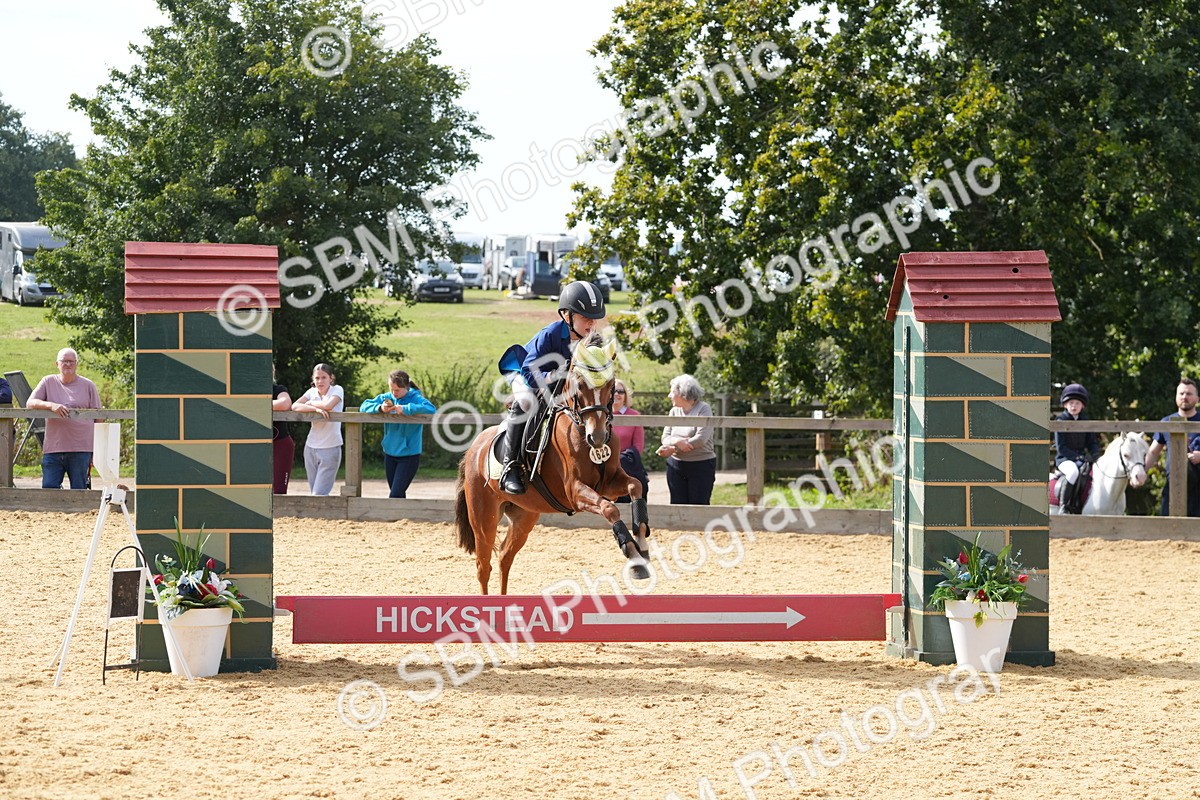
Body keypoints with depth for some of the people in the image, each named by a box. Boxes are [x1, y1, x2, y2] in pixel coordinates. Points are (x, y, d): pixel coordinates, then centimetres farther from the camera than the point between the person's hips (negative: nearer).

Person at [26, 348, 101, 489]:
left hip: (80, 450, -1)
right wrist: (51, 405, -20)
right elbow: (31, 403, 0)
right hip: (53, 449, 1)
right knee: (48, 489, -3)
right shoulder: (48, 382, 11)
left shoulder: (88, 386, 7)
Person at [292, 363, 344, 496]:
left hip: (331, 448, -5)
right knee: (314, 494, 7)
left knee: (319, 494, -12)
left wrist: (311, 403, -6)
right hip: (311, 447, 5)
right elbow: (295, 406, -7)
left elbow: (328, 405, -23)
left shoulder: (337, 390, -4)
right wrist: (315, 409, -21)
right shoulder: (312, 392, 7)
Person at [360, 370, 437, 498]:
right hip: (390, 453, 6)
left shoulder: (415, 398, -12)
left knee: (395, 495, -13)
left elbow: (431, 409, -29)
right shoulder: (387, 397, 3)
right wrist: (380, 408, -19)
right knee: (398, 495, 14)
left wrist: (405, 409, -30)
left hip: (409, 455, -6)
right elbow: (364, 406, 2)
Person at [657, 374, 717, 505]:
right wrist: (677, 442, -22)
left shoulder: (703, 409, -7)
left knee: (699, 507, -4)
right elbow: (665, 438, 2)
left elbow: (701, 438, -17)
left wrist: (672, 449, -17)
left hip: (701, 465, -5)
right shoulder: (674, 411, 10)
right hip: (675, 465, 5)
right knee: (677, 505, 2)